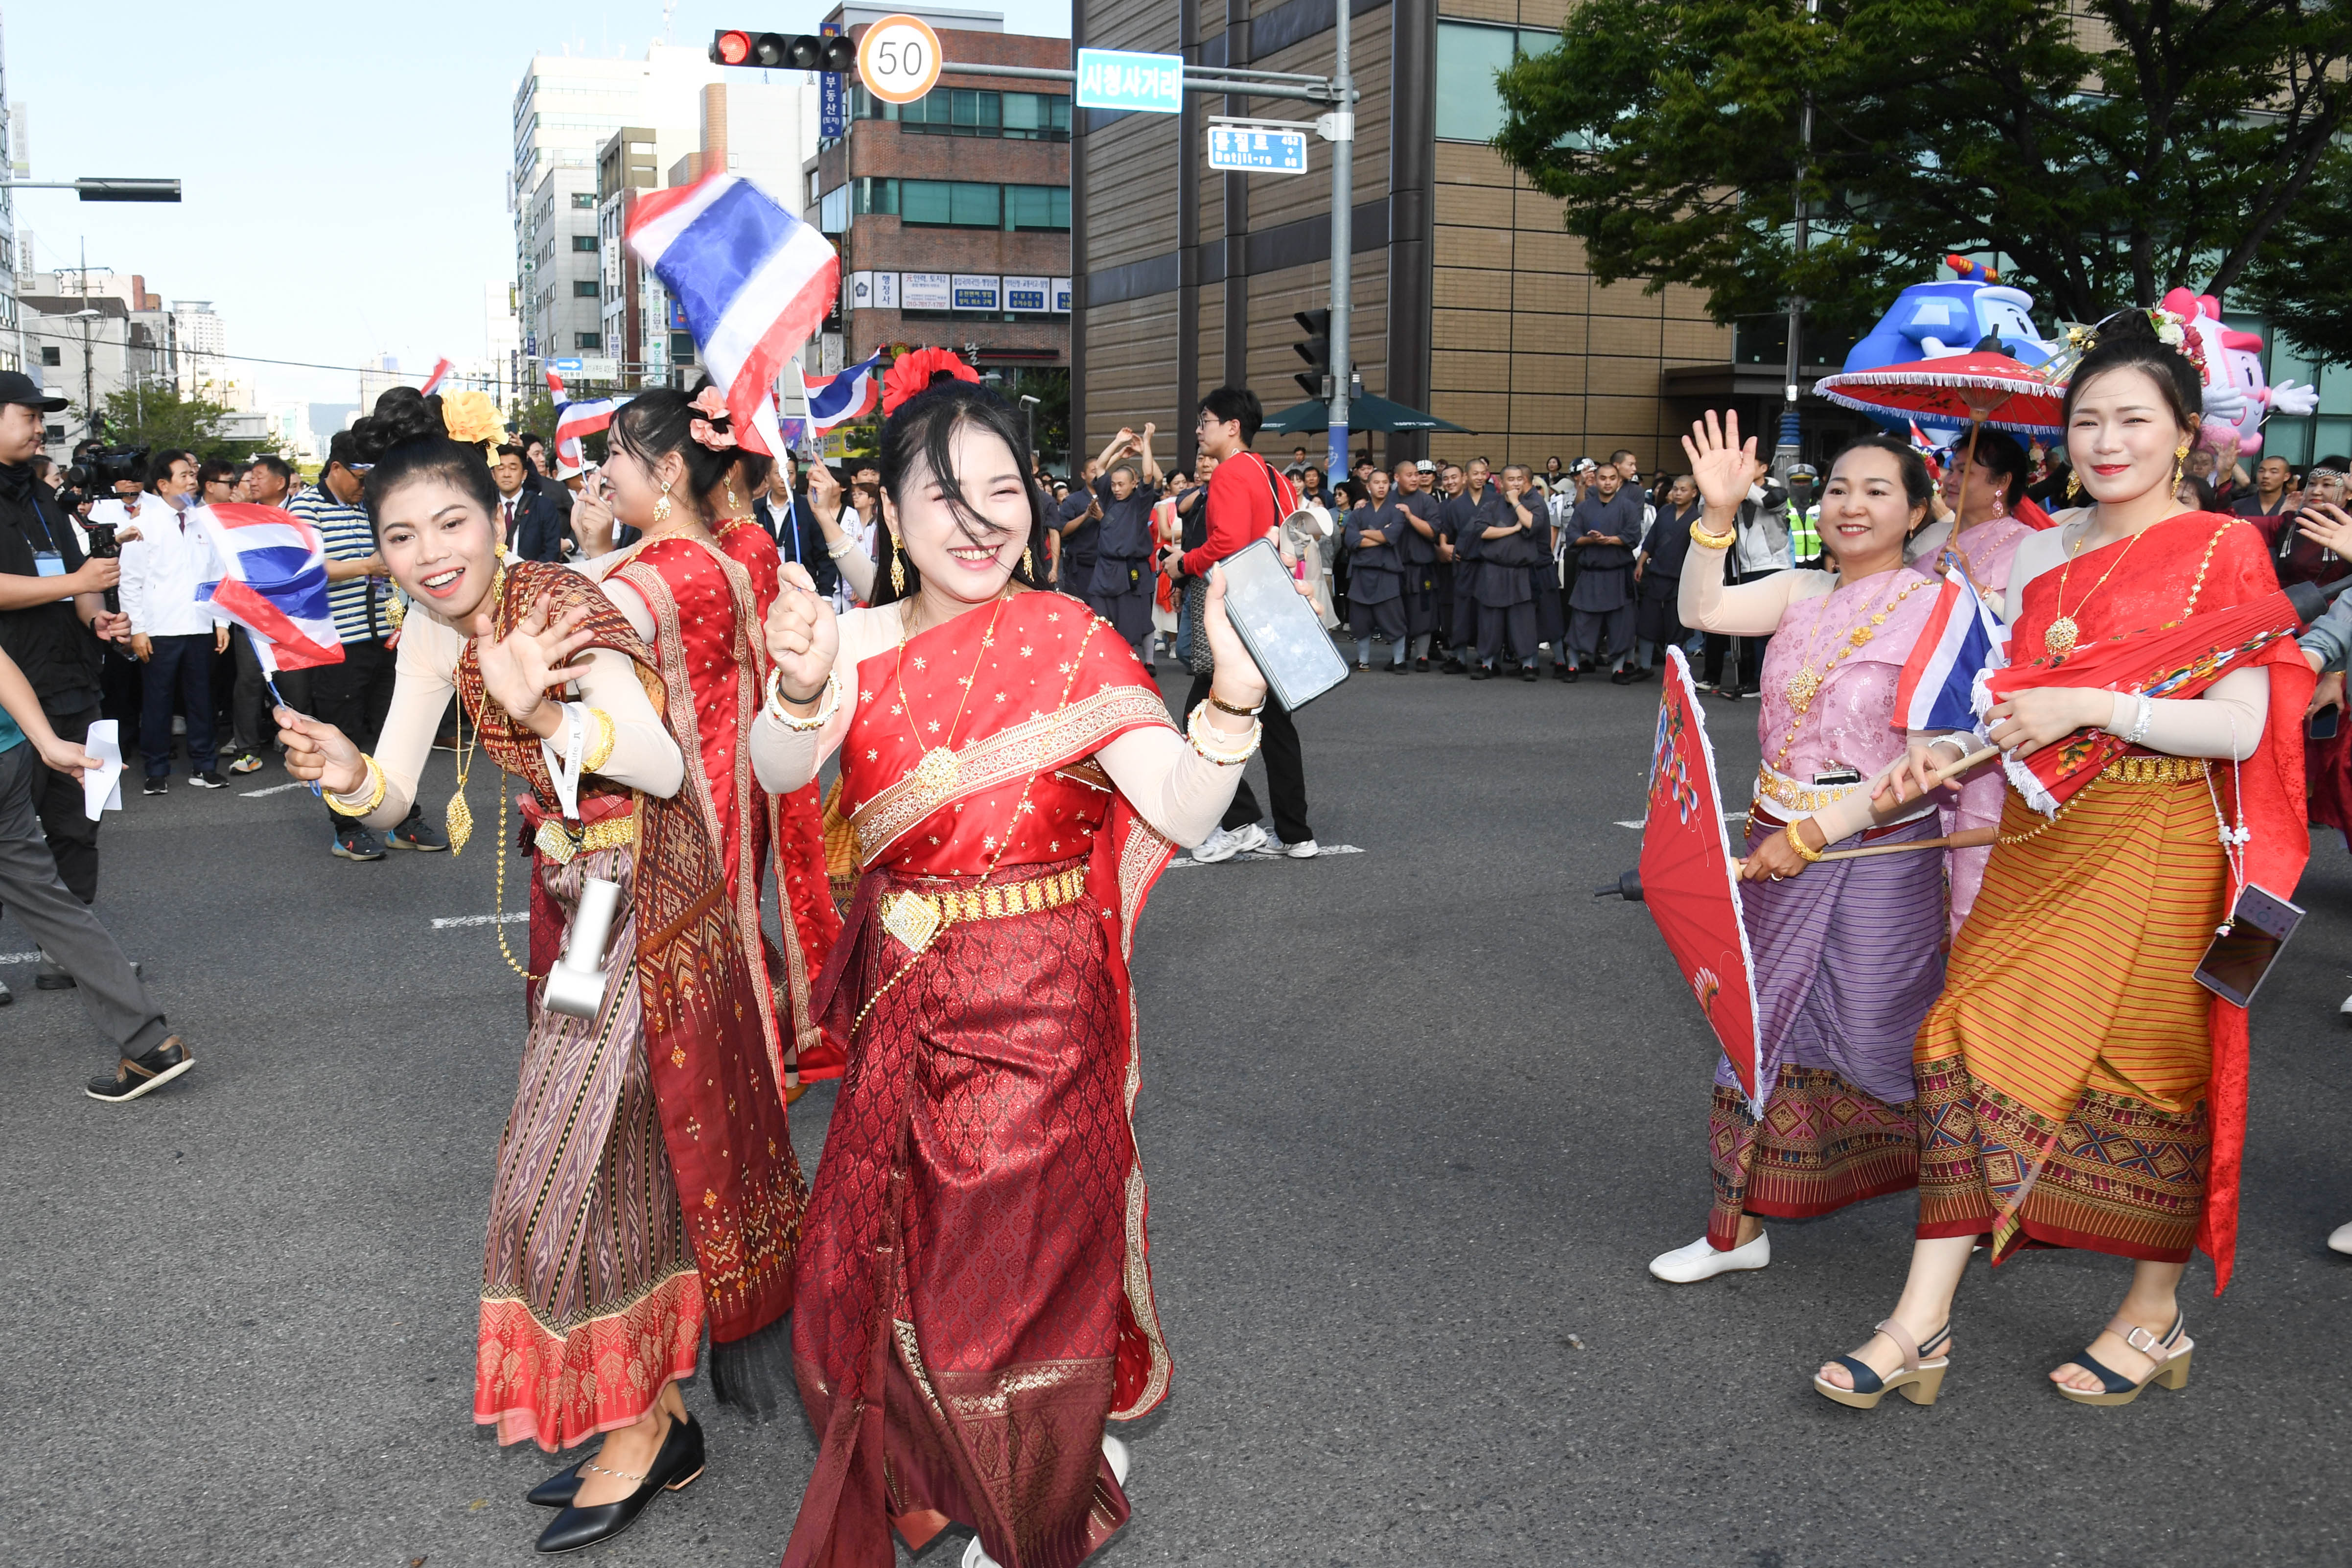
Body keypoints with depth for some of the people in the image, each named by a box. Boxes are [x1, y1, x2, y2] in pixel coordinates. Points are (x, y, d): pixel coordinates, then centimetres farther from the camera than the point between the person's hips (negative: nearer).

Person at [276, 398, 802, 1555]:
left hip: (645, 898, -8)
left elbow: (665, 769, -31)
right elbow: (394, 799, 2)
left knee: (575, 1158, -4)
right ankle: (654, 1412, 27)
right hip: (572, 900, 8)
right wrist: (348, 773, -20)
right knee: (620, 1145, 13)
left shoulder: (569, 604, -22)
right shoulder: (434, 631, 2)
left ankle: (641, 1429, 12)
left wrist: (543, 709, -46)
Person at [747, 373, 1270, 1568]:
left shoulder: (1070, 644, -12)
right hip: (901, 1006, 4)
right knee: (883, 1253, 15)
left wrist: (1233, 697, -39)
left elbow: (1180, 812, -21)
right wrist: (803, 690, -39)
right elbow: (778, 772, -18)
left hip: (1035, 1013, -4)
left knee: (1012, 1267, 8)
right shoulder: (865, 641, -1)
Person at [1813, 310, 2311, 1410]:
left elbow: (2240, 727, -13)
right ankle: (1921, 1327, 2)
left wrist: (2089, 705, -19)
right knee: (1974, 1051, -2)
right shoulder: (2041, 553, 12)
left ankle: (2154, 1318, 25)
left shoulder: (2221, 550, -5)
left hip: (2155, 846, -5)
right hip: (2039, 837, 5)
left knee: (2149, 1068, 4)